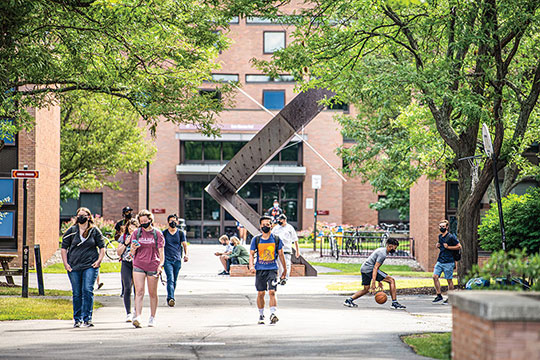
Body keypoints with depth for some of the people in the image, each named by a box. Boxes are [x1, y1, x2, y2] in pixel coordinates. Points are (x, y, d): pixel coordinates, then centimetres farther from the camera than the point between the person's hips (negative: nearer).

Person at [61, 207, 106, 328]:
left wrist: (99, 260, -2)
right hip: (74, 267, 1)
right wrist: (66, 263, 1)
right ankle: (77, 319, 14)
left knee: (87, 291, -13)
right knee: (77, 294, 4)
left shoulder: (95, 231, 6)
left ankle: (87, 318, -7)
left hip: (90, 266, -1)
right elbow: (64, 248, 11)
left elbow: (102, 247, 11)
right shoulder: (71, 231, 7)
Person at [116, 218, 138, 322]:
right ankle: (128, 313, -6)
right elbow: (118, 252, 9)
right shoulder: (124, 237, 10)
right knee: (127, 288, -9)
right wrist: (125, 243, -4)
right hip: (126, 264, 1)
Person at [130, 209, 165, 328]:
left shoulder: (157, 233, 4)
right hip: (138, 266, 0)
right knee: (139, 291, -11)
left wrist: (160, 265, -12)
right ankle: (137, 317, -19)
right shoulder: (136, 233, 8)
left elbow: (161, 252, 3)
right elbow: (132, 252, 8)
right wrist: (134, 248, -15)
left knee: (153, 293, 6)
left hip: (153, 266, 0)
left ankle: (152, 317, 17)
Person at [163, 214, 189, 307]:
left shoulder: (180, 233, 8)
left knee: (174, 281, 8)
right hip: (167, 260, -3)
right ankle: (171, 298, -28)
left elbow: (185, 245, 9)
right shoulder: (164, 233, 4)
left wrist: (186, 254, -8)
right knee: (170, 279, -18)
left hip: (177, 260, 3)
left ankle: (169, 298, 22)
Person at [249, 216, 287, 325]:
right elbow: (251, 254, 6)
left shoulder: (276, 239, 5)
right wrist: (251, 265, -12)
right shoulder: (256, 239, 5)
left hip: (272, 269, -1)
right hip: (260, 269, 1)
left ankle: (273, 314, -20)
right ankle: (261, 315, 19)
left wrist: (285, 270, 15)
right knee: (260, 293, 5)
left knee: (272, 292, -14)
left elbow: (281, 255, 11)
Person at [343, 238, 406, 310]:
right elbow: (375, 268, -21)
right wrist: (373, 283, -26)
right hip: (370, 269, -10)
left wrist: (379, 281, 27)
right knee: (391, 280, -6)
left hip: (363, 269, 10)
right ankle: (394, 303, -6)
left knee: (366, 289, 23)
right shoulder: (383, 254, -12)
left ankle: (349, 300, 14)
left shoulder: (381, 250, 20)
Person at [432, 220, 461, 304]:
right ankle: (439, 296, 1)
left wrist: (448, 247, -15)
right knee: (435, 276, -6)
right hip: (439, 261, 7)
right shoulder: (440, 236, 14)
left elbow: (459, 247, -8)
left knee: (449, 280, 1)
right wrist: (438, 245, 8)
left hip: (448, 262, -7)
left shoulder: (451, 237, -8)